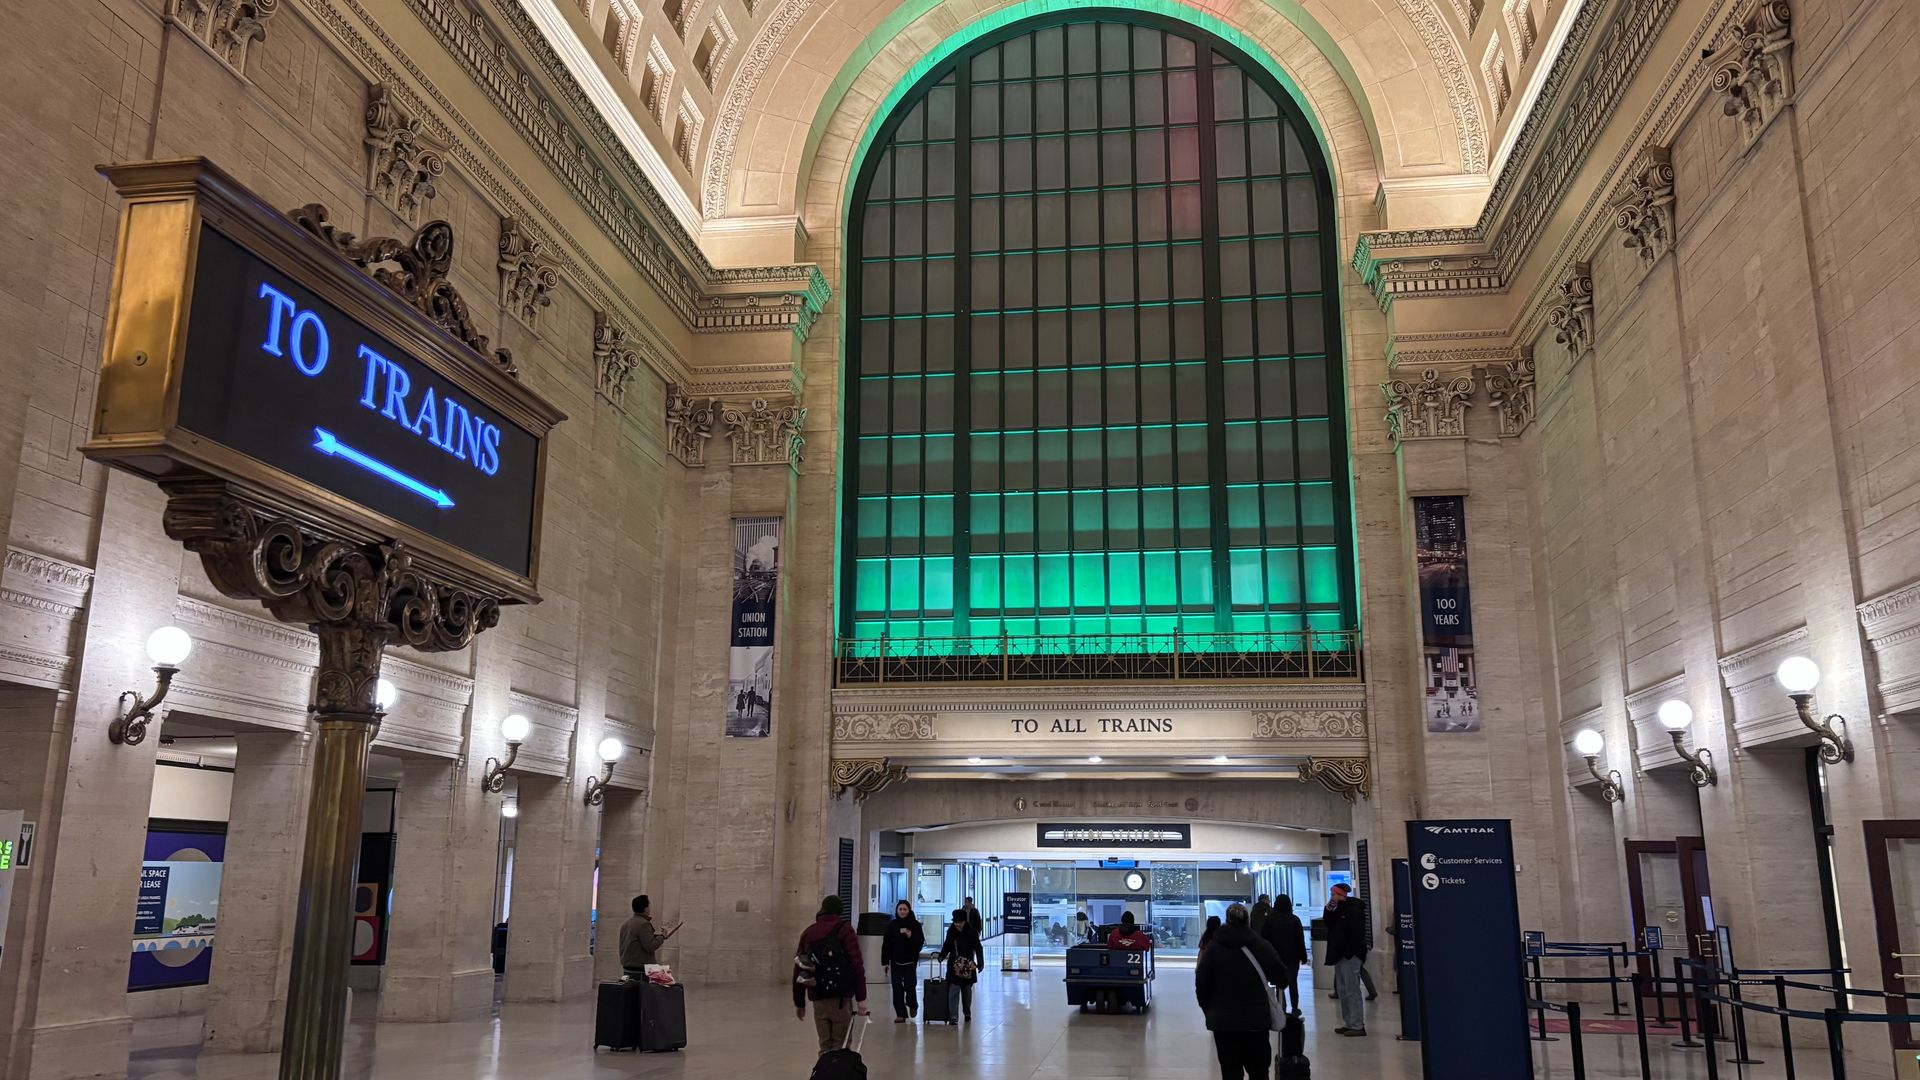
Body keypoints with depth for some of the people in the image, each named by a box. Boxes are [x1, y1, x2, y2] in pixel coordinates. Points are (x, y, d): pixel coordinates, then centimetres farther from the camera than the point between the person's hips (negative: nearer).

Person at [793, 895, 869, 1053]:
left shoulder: (808, 933, 12)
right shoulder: (844, 929, -2)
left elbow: (798, 970, 14)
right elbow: (857, 965, -11)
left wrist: (799, 1003, 21)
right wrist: (861, 998, -12)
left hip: (818, 998, 4)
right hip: (841, 997, -4)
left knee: (825, 1047, 11)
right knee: (840, 1047, 0)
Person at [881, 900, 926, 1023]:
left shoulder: (915, 924, -3)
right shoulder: (892, 925, 2)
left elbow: (920, 942, -6)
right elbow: (886, 944, 3)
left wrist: (910, 935, -21)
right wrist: (885, 961, -2)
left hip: (910, 962, -2)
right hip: (895, 962, 2)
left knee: (910, 986, -4)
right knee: (897, 989, 1)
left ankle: (913, 1005, 27)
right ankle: (900, 1014, 11)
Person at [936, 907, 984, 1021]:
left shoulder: (972, 932, -9)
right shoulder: (951, 931, 0)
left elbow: (978, 948, -8)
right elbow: (947, 945, 10)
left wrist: (980, 963, -16)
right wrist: (942, 956, -5)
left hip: (968, 965, -1)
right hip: (953, 965, 1)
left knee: (967, 990, 13)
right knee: (953, 990, -9)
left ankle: (967, 1013, 29)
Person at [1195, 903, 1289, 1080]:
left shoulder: (1213, 947, -3)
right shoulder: (1261, 946, -4)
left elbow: (1201, 983, -2)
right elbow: (1281, 976, 6)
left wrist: (1208, 1009, 12)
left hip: (1223, 1020, 0)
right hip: (1256, 1019, 0)